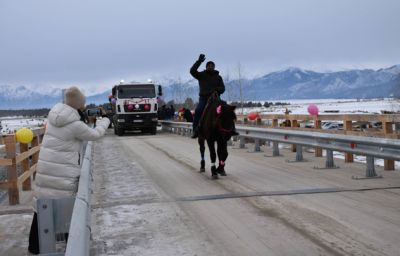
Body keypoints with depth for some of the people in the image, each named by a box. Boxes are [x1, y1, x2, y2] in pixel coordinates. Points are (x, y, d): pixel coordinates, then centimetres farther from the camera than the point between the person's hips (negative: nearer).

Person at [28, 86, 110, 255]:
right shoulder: (76, 125, -16)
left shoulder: (54, 115, 3)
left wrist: (85, 118, 16)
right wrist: (104, 118, 16)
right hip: (64, 172, -6)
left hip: (45, 168, 6)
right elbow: (96, 134, 0)